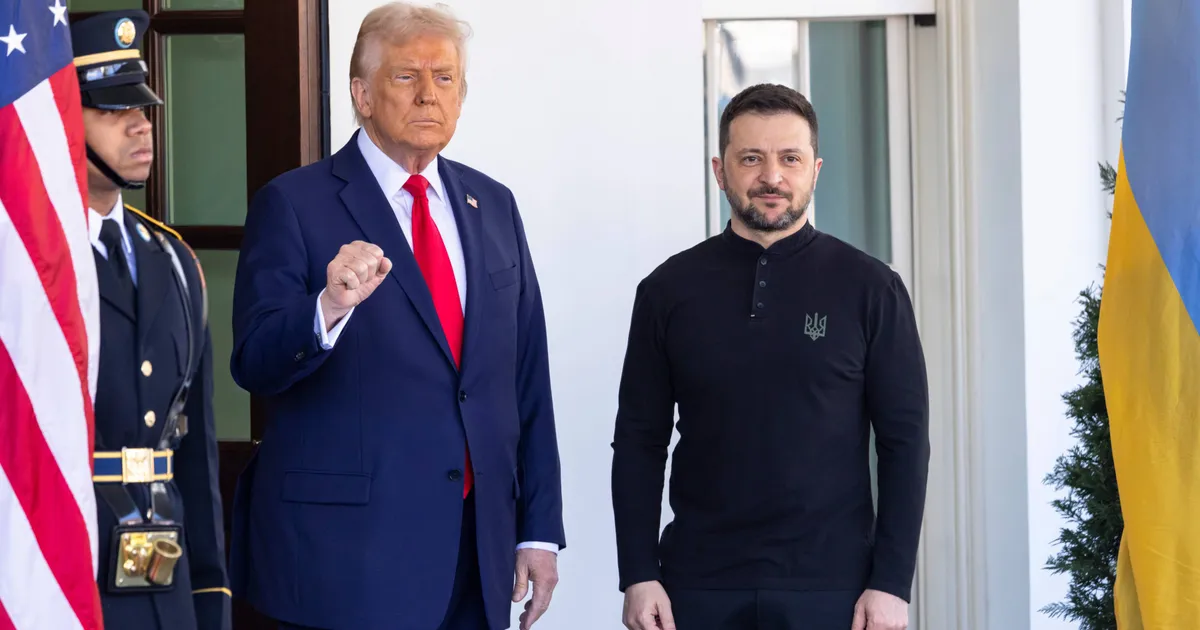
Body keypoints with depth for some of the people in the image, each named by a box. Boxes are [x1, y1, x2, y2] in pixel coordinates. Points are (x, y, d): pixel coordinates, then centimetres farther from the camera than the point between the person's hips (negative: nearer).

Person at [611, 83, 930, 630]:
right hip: (700, 584, 1)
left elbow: (904, 441, -1)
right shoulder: (669, 289, 4)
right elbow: (639, 441, 6)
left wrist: (891, 582, -7)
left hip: (831, 584, -1)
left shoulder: (869, 288, 0)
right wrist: (638, 575, -2)